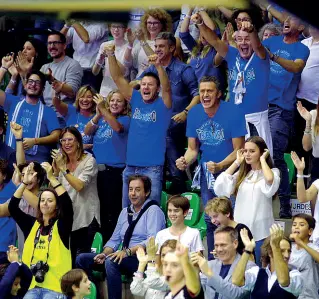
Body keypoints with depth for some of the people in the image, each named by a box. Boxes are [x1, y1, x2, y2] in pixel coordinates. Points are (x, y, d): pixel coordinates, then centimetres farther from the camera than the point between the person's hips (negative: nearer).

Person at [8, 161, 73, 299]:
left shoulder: (61, 225, 3)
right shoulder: (32, 224, 15)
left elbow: (67, 204, -15)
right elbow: (12, 207, 8)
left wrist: (52, 178, -18)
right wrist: (24, 183, -2)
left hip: (55, 286, -3)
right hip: (32, 285, 3)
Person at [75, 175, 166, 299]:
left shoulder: (153, 211, -5)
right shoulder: (125, 212, 18)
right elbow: (114, 240, 17)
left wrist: (128, 251, -28)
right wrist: (104, 254, -4)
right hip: (123, 257, 8)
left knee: (111, 261, -35)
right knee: (82, 259, -6)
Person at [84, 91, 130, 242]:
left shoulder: (126, 119, 0)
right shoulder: (101, 119, 15)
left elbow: (117, 127, -21)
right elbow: (88, 131, 0)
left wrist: (103, 109, -27)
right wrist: (98, 115, -15)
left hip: (115, 171, -5)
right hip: (97, 169, 5)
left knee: (112, 211, -8)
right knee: (100, 209, 8)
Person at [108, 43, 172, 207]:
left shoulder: (162, 104, -1)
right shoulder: (135, 100, 10)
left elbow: (166, 87, -21)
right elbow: (118, 78, 5)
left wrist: (158, 66, -37)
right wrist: (111, 55, -8)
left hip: (153, 167, -5)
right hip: (131, 165, 5)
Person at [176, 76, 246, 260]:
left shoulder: (232, 113, -18)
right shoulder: (194, 114, -3)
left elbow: (239, 149, -15)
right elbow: (193, 149, 4)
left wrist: (220, 166, -30)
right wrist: (185, 161, -18)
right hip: (207, 171, 5)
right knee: (210, 219, 11)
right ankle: (212, 261, 22)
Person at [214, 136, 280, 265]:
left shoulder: (272, 172, 0)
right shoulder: (241, 174, 13)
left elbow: (270, 181, -26)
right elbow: (220, 186, -2)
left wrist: (262, 160, -9)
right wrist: (237, 162, 4)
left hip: (261, 232, -4)